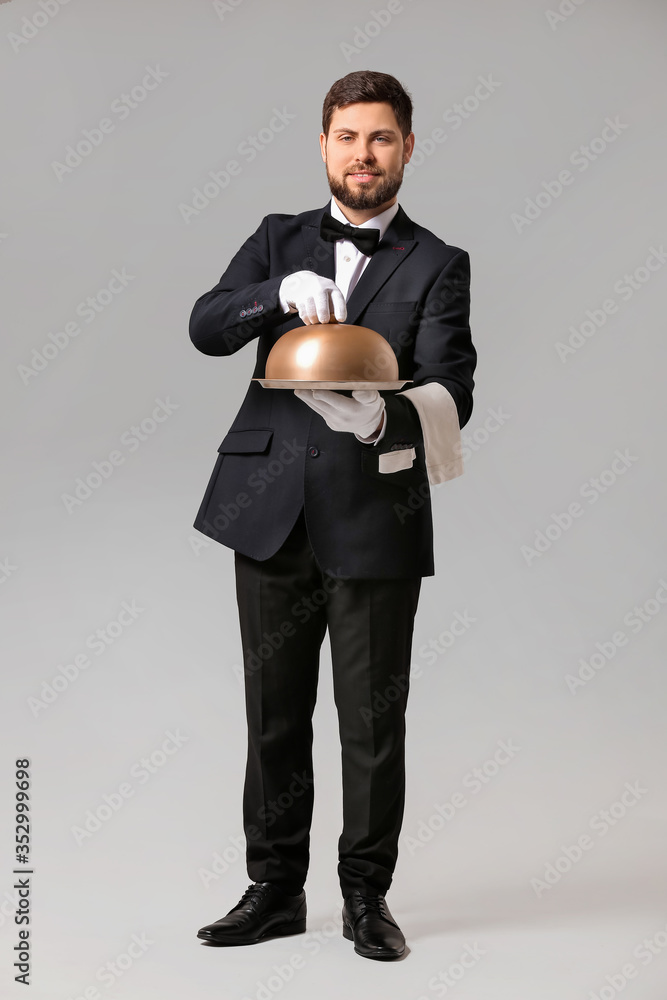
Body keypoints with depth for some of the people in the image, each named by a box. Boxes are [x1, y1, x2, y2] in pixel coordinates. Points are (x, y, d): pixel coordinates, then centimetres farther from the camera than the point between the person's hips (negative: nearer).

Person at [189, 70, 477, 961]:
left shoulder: (436, 266, 3)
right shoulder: (278, 241, 13)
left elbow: (452, 393, -9)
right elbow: (205, 327, -2)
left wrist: (382, 417, -31)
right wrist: (282, 294, -21)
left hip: (374, 520, -2)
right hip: (272, 515, 3)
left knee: (373, 720, 3)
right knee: (275, 713, 10)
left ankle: (367, 894, 20)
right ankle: (276, 888, 24)